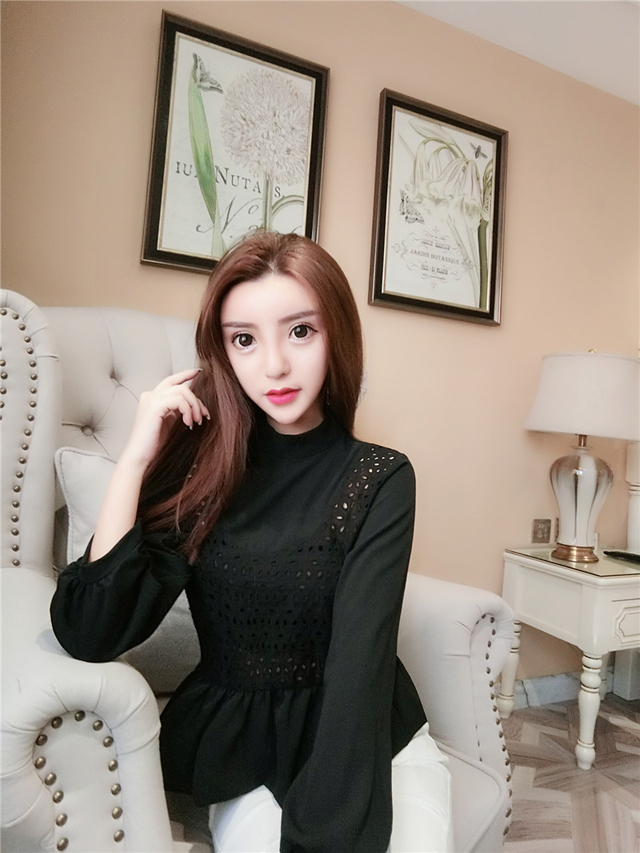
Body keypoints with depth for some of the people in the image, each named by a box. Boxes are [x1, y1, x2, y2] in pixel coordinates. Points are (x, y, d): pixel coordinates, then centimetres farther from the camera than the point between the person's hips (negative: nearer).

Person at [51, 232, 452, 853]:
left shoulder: (380, 479, -11)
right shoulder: (199, 467, -8)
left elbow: (358, 665, -19)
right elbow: (91, 633, -14)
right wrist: (136, 457, -19)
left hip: (366, 739, 0)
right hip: (239, 747, 1)